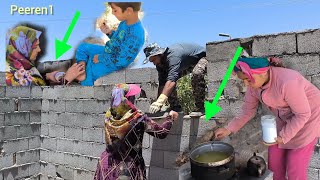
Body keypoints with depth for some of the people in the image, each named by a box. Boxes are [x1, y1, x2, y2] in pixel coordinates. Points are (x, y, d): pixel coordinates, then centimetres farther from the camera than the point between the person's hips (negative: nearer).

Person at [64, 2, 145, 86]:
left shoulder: (134, 36, -37)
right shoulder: (125, 22, -10)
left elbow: (120, 60, -30)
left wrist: (100, 58, -18)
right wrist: (109, 32, -9)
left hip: (114, 63, -9)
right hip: (108, 51, 9)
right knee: (83, 47, 15)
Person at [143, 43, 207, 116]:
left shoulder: (173, 55, -38)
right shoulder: (160, 63, -11)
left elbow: (172, 79, -49)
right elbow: (162, 84, -12)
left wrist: (160, 101, -55)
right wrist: (158, 103, -19)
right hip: (188, 64, 8)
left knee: (197, 74, -39)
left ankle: (200, 108, -27)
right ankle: (176, 108, 9)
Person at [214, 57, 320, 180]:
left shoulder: (287, 82, -37)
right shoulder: (254, 84, -16)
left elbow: (303, 114, -24)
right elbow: (248, 111, -3)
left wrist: (283, 137, -22)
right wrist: (229, 129, -13)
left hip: (308, 119, -6)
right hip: (285, 119, 6)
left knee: (295, 170, -1)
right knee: (274, 161, 11)